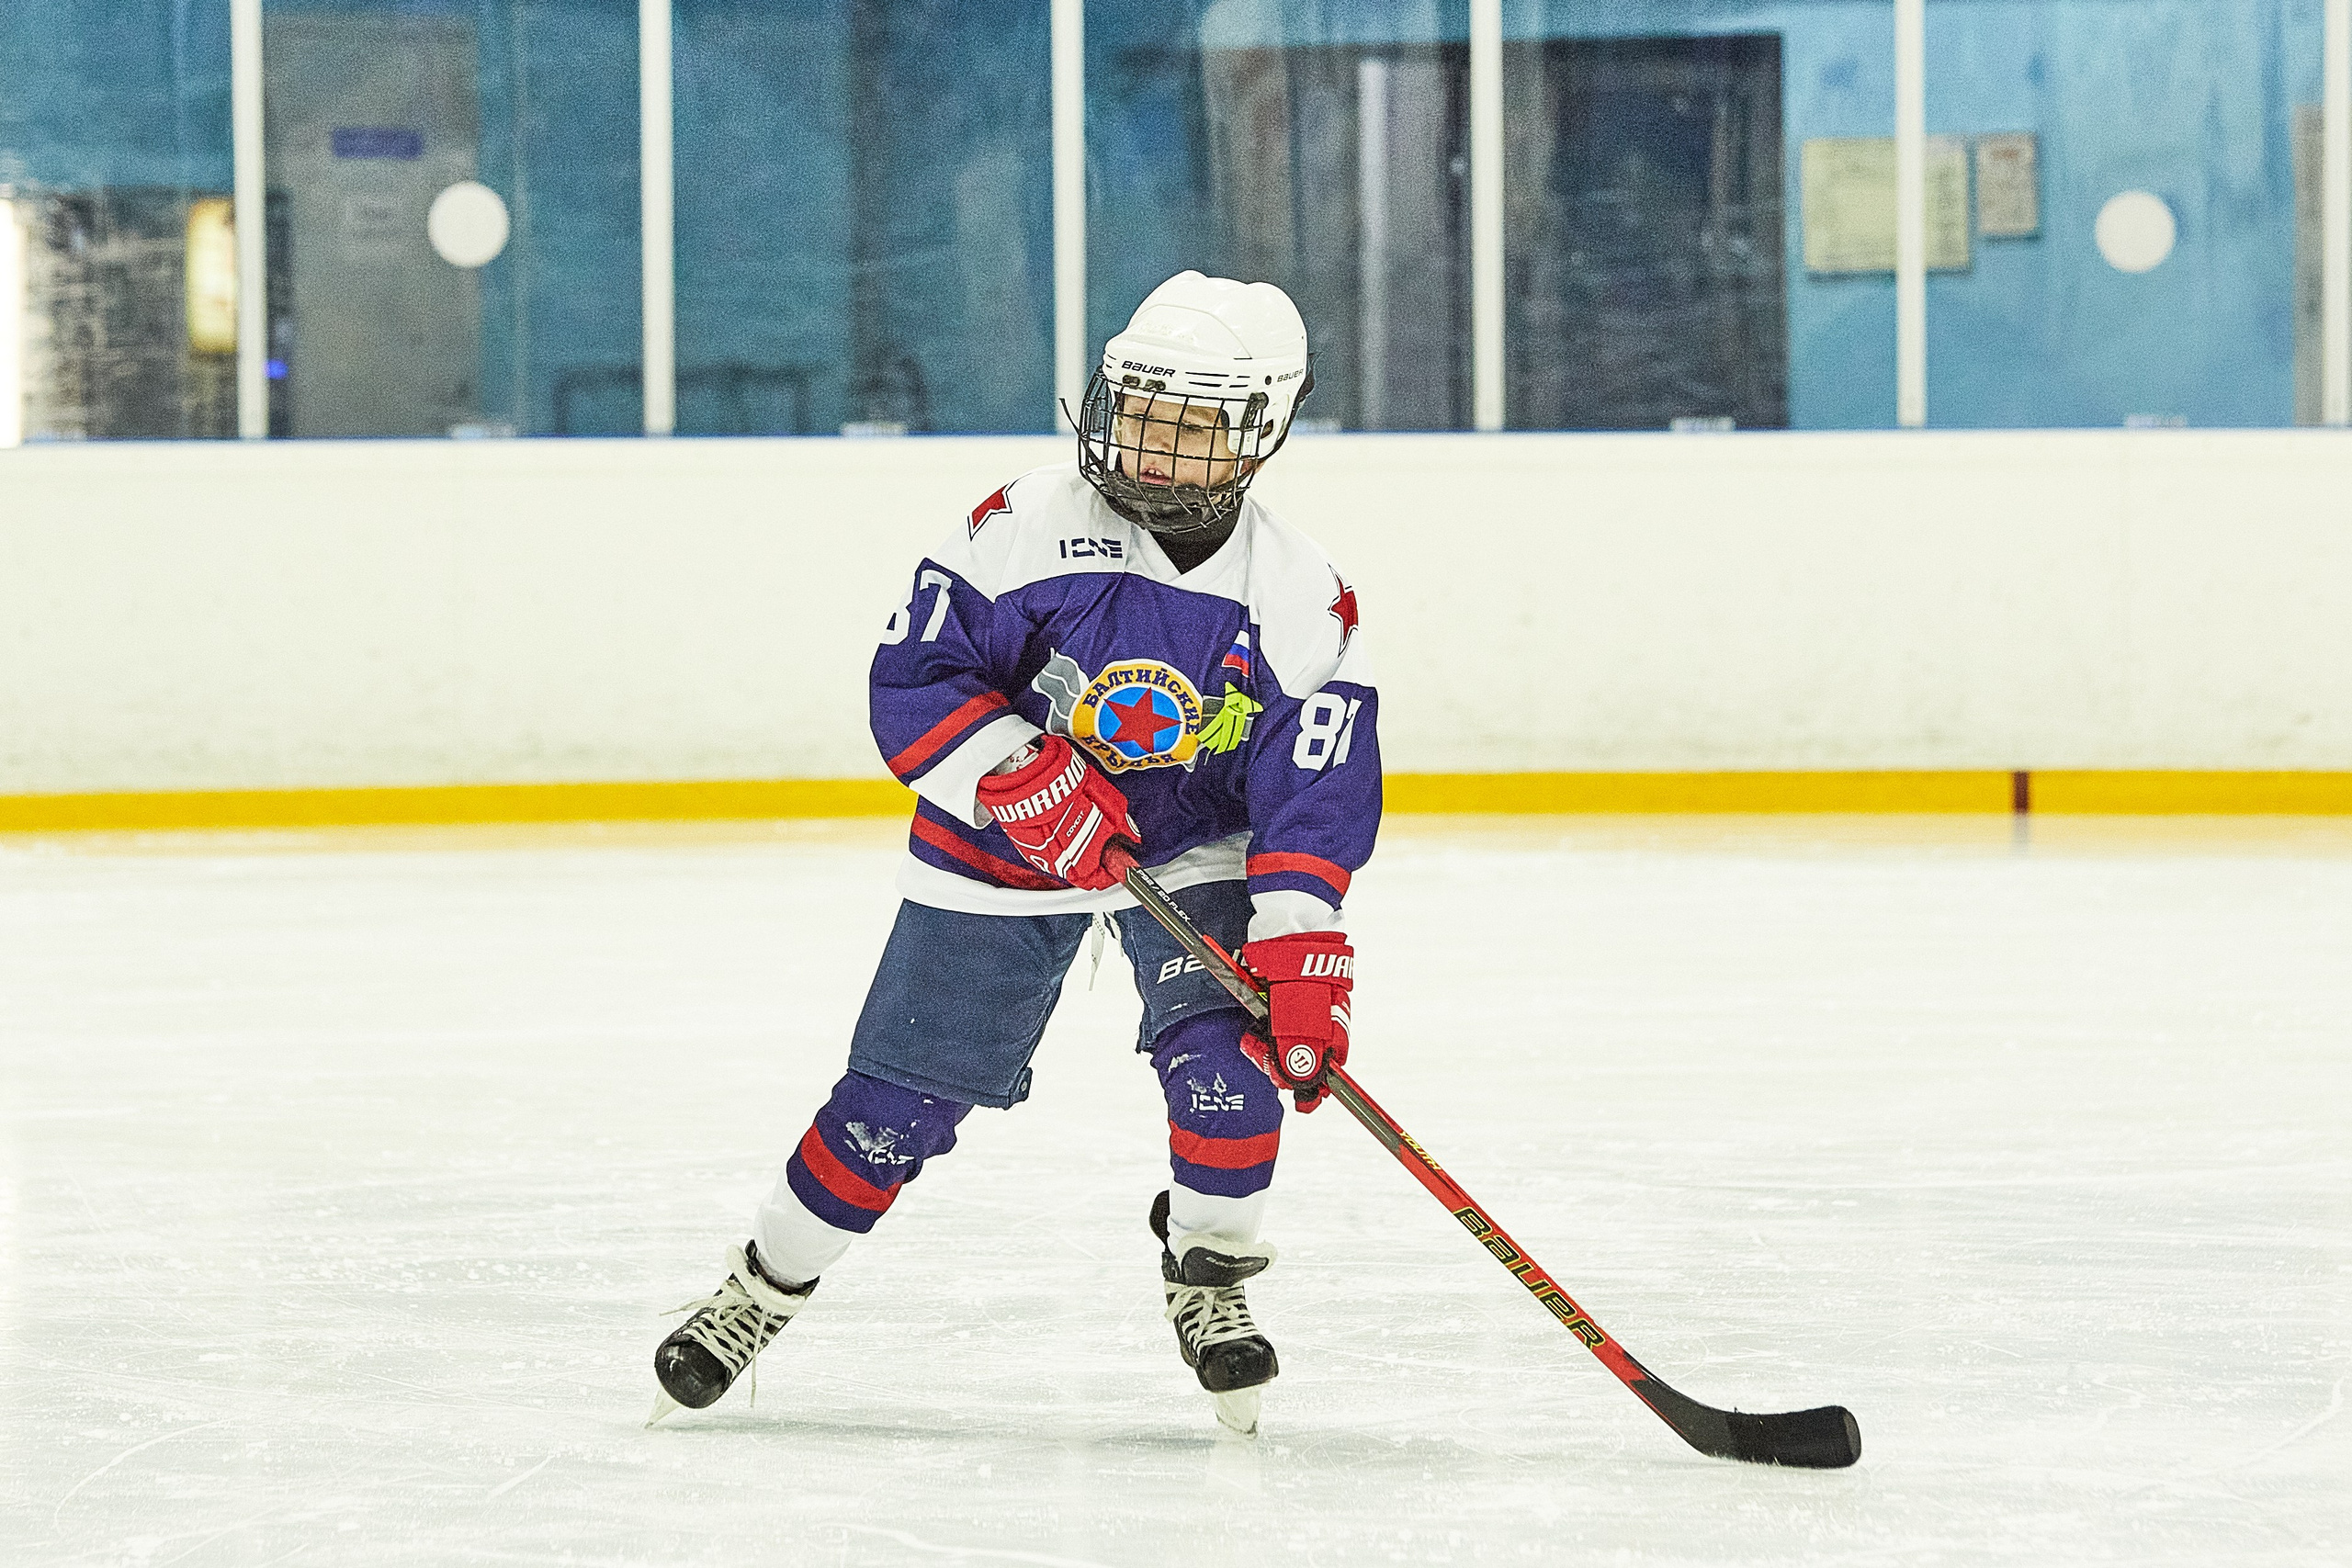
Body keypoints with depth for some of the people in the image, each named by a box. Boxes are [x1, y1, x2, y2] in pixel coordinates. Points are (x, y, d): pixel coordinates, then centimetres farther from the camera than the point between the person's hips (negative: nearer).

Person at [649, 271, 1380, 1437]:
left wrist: (1302, 949, -27)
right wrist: (1022, 781, -29)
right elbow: (913, 677, -16)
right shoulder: (1027, 528, -17)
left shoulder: (1301, 597, -13)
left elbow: (1317, 789, -16)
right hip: (1000, 849, -1)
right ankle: (766, 1285, 20)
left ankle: (1209, 1277, 3)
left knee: (1227, 1048, -21)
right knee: (902, 1093, 1)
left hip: (1195, 852, 1)